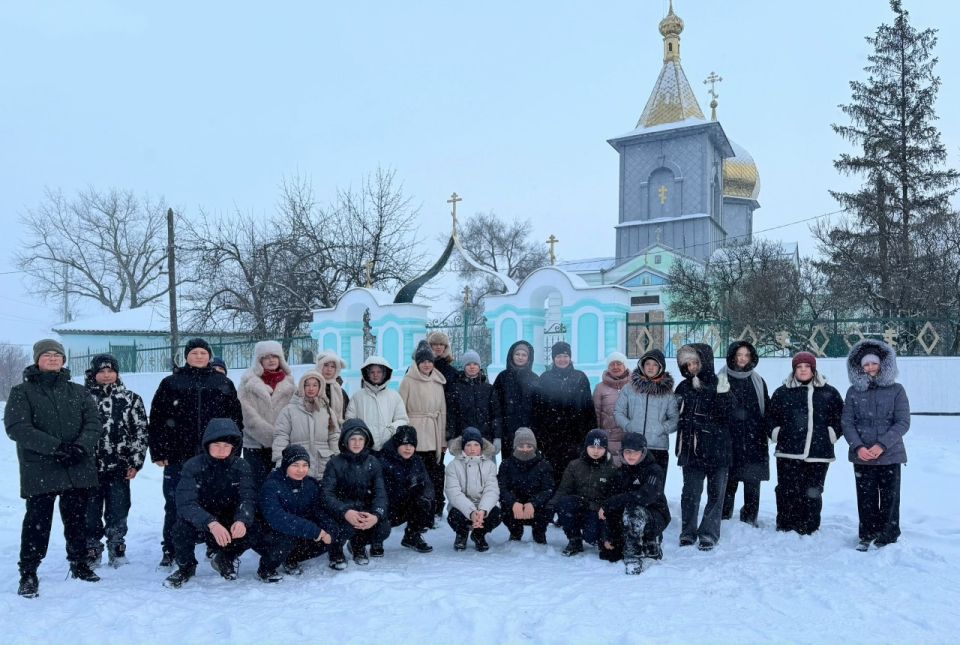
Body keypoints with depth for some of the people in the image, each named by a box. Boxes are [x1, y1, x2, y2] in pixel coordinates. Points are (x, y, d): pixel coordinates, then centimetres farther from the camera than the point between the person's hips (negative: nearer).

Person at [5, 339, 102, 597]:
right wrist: (56, 446, -20)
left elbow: (93, 422, 4)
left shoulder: (78, 392, 13)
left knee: (76, 519, 12)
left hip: (78, 469, 3)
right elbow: (16, 427, -11)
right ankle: (28, 574, 9)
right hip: (39, 472, -3)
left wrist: (81, 447, -17)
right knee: (38, 522, -3)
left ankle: (79, 564, 27)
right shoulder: (22, 392, 2)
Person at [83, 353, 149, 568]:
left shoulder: (131, 399, 4)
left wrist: (136, 462, -2)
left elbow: (141, 431, 3)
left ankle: (117, 549, 19)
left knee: (118, 512, 5)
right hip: (89, 467, 0)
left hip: (120, 467, 0)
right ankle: (91, 550, 18)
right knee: (90, 512, 6)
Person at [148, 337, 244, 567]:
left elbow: (236, 419, 8)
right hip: (178, 456, 0)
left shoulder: (224, 384, 9)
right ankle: (170, 550, 16)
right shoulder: (170, 383, 6)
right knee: (174, 505, 5)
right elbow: (156, 420, 4)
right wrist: (158, 453, -2)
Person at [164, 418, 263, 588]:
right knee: (182, 527, -33)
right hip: (199, 525, -2)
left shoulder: (241, 466, -8)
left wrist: (241, 520, -41)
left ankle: (225, 559, 9)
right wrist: (211, 523, -45)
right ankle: (186, 566, 1)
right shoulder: (193, 466, -16)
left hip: (229, 524, 2)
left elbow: (248, 498, -18)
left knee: (252, 532, -26)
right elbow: (185, 503, -28)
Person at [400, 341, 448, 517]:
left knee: (436, 474, 2)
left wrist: (443, 439, 11)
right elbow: (401, 411, 0)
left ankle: (436, 510, 12)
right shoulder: (408, 381, 1)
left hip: (434, 436, 4)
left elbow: (442, 411, 14)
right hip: (415, 436, -4)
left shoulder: (438, 382, 13)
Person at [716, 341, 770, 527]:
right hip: (729, 440, -3)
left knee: (752, 483, 4)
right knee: (728, 483, 0)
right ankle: (724, 519, 9)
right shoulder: (721, 380, 1)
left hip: (754, 441, 3)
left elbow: (767, 409, 15)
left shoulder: (758, 382, 13)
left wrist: (767, 432, 7)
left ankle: (750, 520, 15)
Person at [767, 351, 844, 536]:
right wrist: (776, 433, 1)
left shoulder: (829, 392, 9)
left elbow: (840, 416, 14)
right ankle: (785, 529, 7)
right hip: (788, 453, 0)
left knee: (813, 494, 5)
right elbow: (770, 417, 14)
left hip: (819, 454, 1)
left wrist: (832, 433, 2)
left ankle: (810, 530, 15)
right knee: (787, 492, -2)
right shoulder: (782, 392, 8)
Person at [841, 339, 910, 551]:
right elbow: (847, 422, 2)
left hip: (890, 455, -1)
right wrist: (858, 447, -13)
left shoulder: (896, 390, 0)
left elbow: (903, 422, -5)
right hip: (862, 456, 1)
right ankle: (867, 536, 19)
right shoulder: (853, 392, 4)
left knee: (889, 498, 4)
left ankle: (887, 538, 17)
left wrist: (882, 445, -15)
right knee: (865, 498, 6)